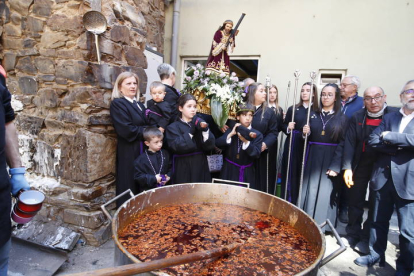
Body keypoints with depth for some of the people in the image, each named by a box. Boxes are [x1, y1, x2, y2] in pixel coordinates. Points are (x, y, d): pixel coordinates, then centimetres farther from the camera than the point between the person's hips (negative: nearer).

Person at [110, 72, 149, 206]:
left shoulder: (139, 105, 17)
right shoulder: (117, 104, -7)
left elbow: (148, 125, 16)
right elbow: (127, 130, -18)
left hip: (144, 150, 7)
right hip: (129, 153, -7)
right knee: (131, 189, 1)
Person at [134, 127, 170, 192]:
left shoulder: (165, 154, 2)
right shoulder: (142, 159, -10)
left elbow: (170, 168, 12)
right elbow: (138, 176, -11)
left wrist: (168, 176, -6)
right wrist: (153, 179, -17)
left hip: (164, 189, 3)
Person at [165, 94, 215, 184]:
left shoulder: (199, 124, 10)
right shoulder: (173, 127, -1)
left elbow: (210, 146, -1)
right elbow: (178, 146, -18)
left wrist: (205, 130, -15)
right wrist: (191, 131, -15)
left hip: (201, 167, 4)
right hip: (183, 169, -3)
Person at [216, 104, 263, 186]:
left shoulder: (257, 135, -3)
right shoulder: (231, 130, 4)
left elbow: (256, 154, -14)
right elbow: (218, 144, -8)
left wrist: (246, 141, -26)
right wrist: (231, 134, -19)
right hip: (229, 171, 1)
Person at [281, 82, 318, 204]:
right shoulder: (293, 109, 5)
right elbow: (283, 126, 9)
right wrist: (288, 128, -12)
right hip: (292, 146, 1)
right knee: (290, 175, 6)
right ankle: (288, 202, 21)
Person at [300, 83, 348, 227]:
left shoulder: (342, 118, 0)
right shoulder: (313, 115, 9)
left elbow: (342, 144, -6)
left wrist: (335, 166, -13)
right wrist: (305, 134, -11)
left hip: (330, 161, -2)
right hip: (312, 159, 3)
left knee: (325, 195, 3)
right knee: (309, 193, 7)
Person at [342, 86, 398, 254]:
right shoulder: (357, 117, -3)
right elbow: (349, 143, -7)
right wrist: (347, 168, -14)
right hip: (360, 166, 2)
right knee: (355, 202, 11)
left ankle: (366, 239, 25)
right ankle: (353, 235, 29)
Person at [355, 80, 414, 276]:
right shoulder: (389, 117, 10)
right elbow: (372, 140, -2)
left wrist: (389, 137, -11)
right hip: (383, 178, 4)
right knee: (378, 221, 17)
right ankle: (376, 255, 35)